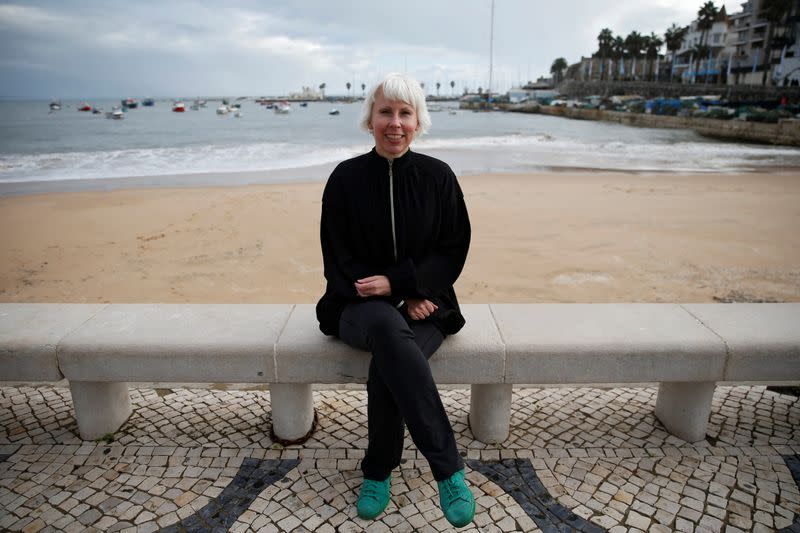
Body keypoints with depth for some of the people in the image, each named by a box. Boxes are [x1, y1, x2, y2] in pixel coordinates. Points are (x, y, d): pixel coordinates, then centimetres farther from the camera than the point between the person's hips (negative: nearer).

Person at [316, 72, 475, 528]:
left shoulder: (438, 176, 1)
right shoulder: (346, 178, -1)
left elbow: (454, 250, 0)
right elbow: (338, 260, -2)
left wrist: (398, 282, -15)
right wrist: (403, 299, -13)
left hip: (424, 305, 1)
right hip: (360, 306, 0)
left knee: (387, 367, -32)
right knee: (389, 327, -37)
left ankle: (379, 472, -6)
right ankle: (448, 468, -30)